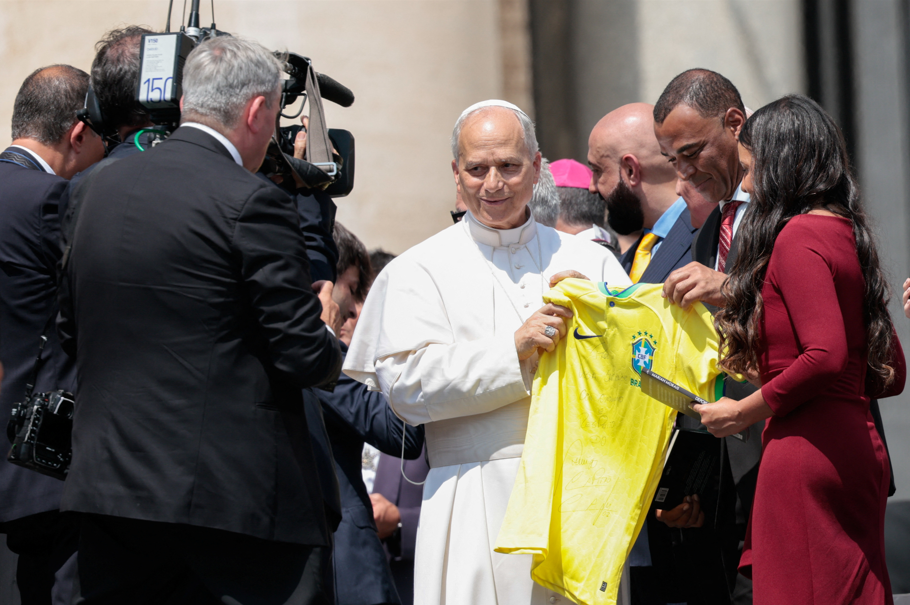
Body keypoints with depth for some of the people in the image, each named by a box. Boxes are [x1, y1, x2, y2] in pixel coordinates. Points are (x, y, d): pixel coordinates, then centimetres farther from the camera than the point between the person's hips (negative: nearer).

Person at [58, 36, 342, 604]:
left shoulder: (102, 188, 10)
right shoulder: (251, 204, -12)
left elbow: (73, 334, 17)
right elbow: (305, 358, -11)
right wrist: (327, 335, 10)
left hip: (108, 488, 7)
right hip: (234, 493, -7)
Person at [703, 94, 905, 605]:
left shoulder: (797, 237, -10)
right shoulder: (846, 233, 16)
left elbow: (826, 356, -22)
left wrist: (745, 412, -10)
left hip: (808, 445, -9)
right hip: (858, 443, 9)